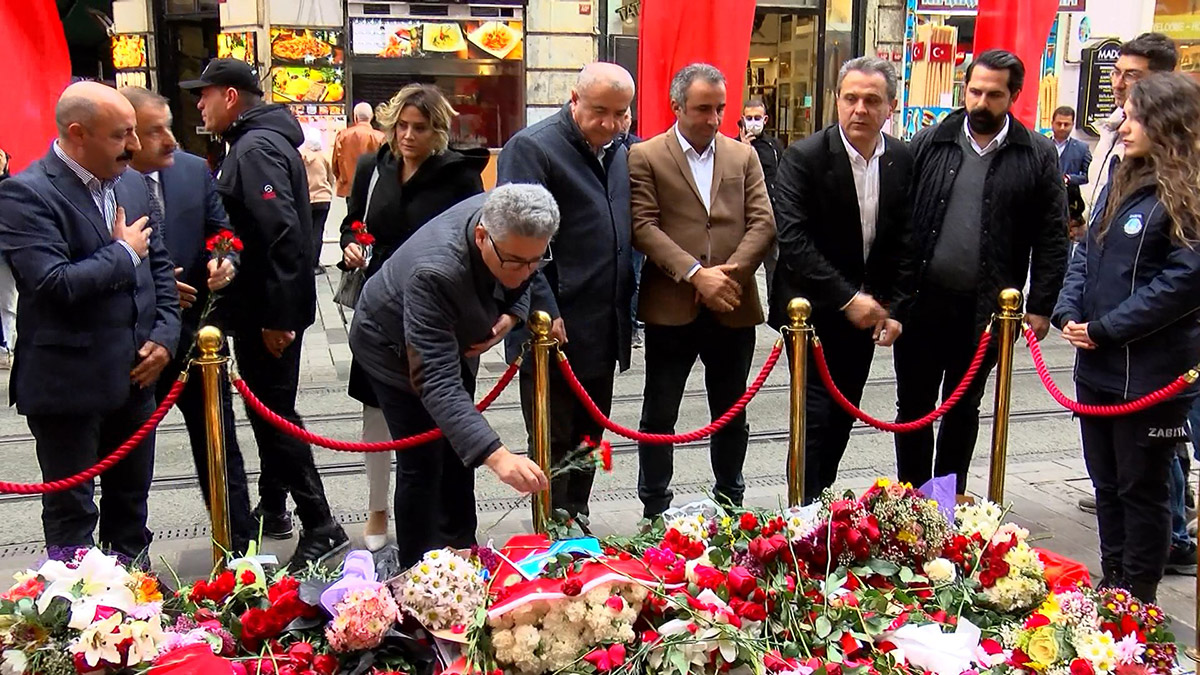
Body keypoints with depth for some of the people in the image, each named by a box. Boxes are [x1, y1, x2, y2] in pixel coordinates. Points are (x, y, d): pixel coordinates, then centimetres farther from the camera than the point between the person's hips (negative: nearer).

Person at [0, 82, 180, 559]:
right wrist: (124, 252, -14)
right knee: (71, 512, 7)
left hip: (134, 374, 7)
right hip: (68, 383, -7)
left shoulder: (132, 184, 7)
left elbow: (159, 265, 13)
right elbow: (55, 284, -26)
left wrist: (165, 335, 0)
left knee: (131, 500, 20)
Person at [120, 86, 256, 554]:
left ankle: (241, 548, 25)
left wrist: (225, 261, -13)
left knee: (220, 447, 12)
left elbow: (221, 230, 7)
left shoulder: (194, 170, -1)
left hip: (195, 333, 3)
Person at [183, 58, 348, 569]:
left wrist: (277, 316, -25)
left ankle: (320, 528, 1)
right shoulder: (254, 142, 15)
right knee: (268, 410, 19)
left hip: (269, 313, -11)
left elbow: (283, 233, -26)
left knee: (275, 415, -6)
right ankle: (272, 509, 33)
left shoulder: (256, 148, -17)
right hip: (264, 308, 11)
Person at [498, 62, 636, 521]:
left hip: (604, 330, 7)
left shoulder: (620, 154, 12)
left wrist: (627, 309, 14)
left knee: (589, 439, 17)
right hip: (554, 329, -7)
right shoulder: (531, 147, -11)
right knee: (553, 443, 3)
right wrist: (543, 311, -22)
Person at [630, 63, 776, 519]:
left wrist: (730, 272, -12)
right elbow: (643, 226, -9)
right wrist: (694, 273, -18)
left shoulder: (744, 156, 11)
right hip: (670, 307, -3)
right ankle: (655, 511, 20)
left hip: (733, 308, 3)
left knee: (732, 414, 14)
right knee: (659, 415, 6)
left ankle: (730, 503, 30)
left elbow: (763, 223, 4)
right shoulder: (645, 157, 0)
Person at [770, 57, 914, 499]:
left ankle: (822, 499, 27)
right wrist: (847, 298, -23)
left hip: (866, 310, 5)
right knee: (816, 416, -4)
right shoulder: (805, 157, -15)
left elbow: (903, 242, 6)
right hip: (814, 310, -5)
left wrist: (894, 308, -2)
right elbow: (794, 240, -21)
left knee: (844, 416, 13)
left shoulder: (902, 160, 1)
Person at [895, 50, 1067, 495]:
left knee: (963, 408, 14)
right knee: (913, 404, 10)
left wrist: (1040, 306, -5)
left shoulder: (1038, 156, -1)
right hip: (923, 302, 1)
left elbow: (1052, 237, 0)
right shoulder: (928, 145, 1)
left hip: (986, 308, 0)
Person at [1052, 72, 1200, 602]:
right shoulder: (1121, 181, 11)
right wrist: (1069, 313, -2)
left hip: (1150, 374, -7)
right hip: (1097, 365, 7)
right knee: (1106, 483, 17)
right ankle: (1112, 584, 33)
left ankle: (1138, 602, 21)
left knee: (1141, 488, 6)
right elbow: (1086, 254, 13)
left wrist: (1106, 328, -17)